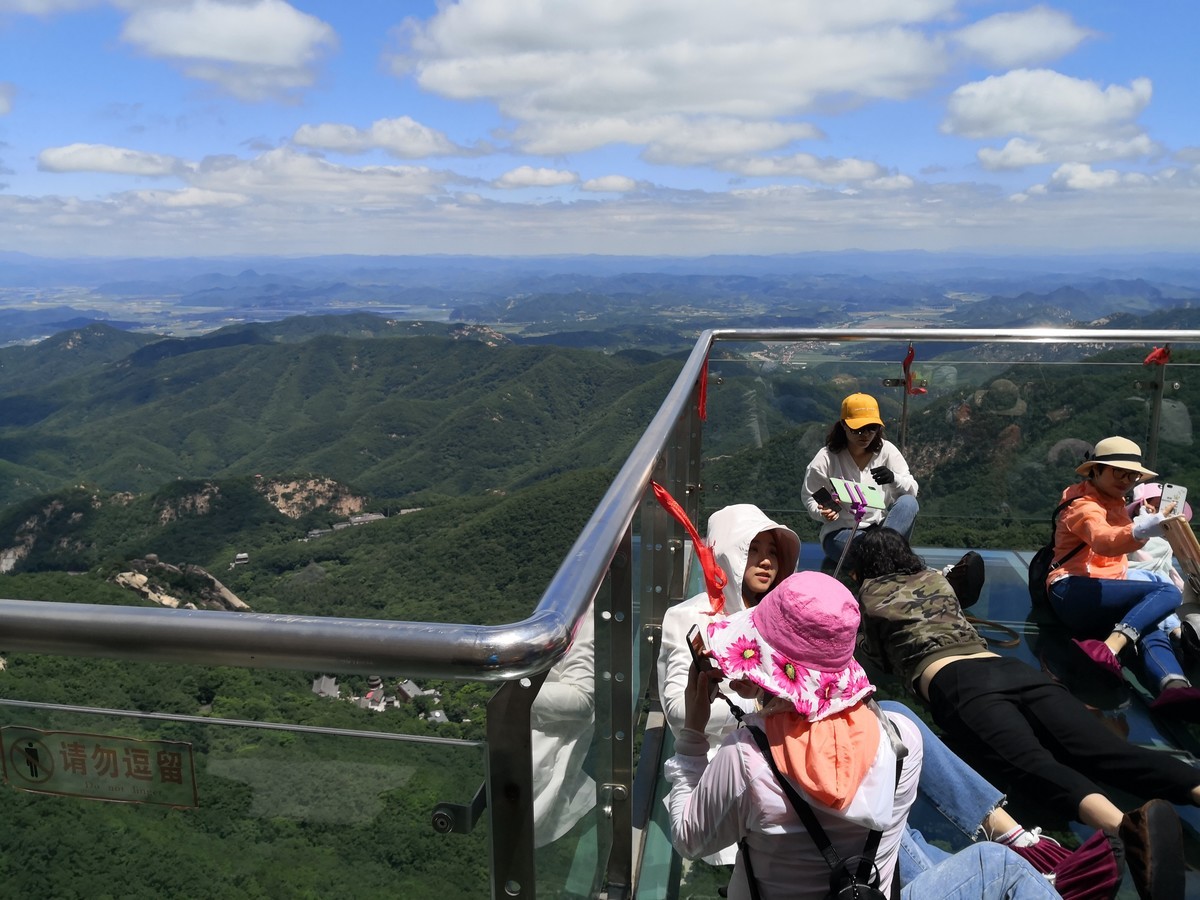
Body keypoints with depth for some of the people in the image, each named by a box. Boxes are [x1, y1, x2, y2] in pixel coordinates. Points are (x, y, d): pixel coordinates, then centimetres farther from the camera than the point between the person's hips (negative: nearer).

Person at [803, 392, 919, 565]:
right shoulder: (826, 458, -6)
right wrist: (823, 513, -23)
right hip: (840, 532, -4)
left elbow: (912, 490, 0)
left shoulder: (886, 450, 1)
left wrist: (894, 479, -24)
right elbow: (809, 498, 1)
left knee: (909, 503, -27)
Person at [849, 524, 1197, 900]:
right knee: (1106, 750, -16)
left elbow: (879, 655, 35)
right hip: (1010, 668, 6)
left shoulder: (871, 593, 21)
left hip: (956, 683, -5)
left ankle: (1129, 824, -61)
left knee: (1031, 763, -30)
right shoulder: (935, 578, 36)